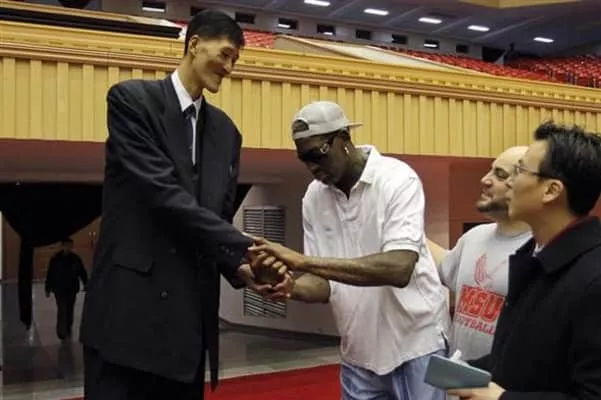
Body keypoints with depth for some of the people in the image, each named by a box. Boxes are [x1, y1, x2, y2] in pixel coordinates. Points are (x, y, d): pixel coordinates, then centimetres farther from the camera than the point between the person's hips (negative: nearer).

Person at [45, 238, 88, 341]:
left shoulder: (76, 258, 0)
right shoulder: (55, 259, -6)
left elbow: (82, 272, 3)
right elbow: (50, 274, -4)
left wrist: (86, 284, -2)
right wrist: (48, 289, -3)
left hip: (72, 289, 3)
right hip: (59, 289, -3)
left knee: (69, 310, 12)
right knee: (62, 310, -10)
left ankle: (68, 329, 28)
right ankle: (61, 331, -3)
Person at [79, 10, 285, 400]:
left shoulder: (226, 130, 14)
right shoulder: (132, 98, -5)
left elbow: (221, 215, 12)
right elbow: (163, 193, -16)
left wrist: (239, 267, -9)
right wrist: (245, 247, -19)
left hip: (191, 312, 6)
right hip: (129, 302, -5)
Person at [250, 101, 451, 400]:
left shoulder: (396, 179, -16)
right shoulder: (314, 197, 0)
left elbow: (399, 269, -29)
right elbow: (324, 283, 2)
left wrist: (304, 261, -32)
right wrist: (290, 287, -21)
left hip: (415, 346, -4)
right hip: (358, 354, 5)